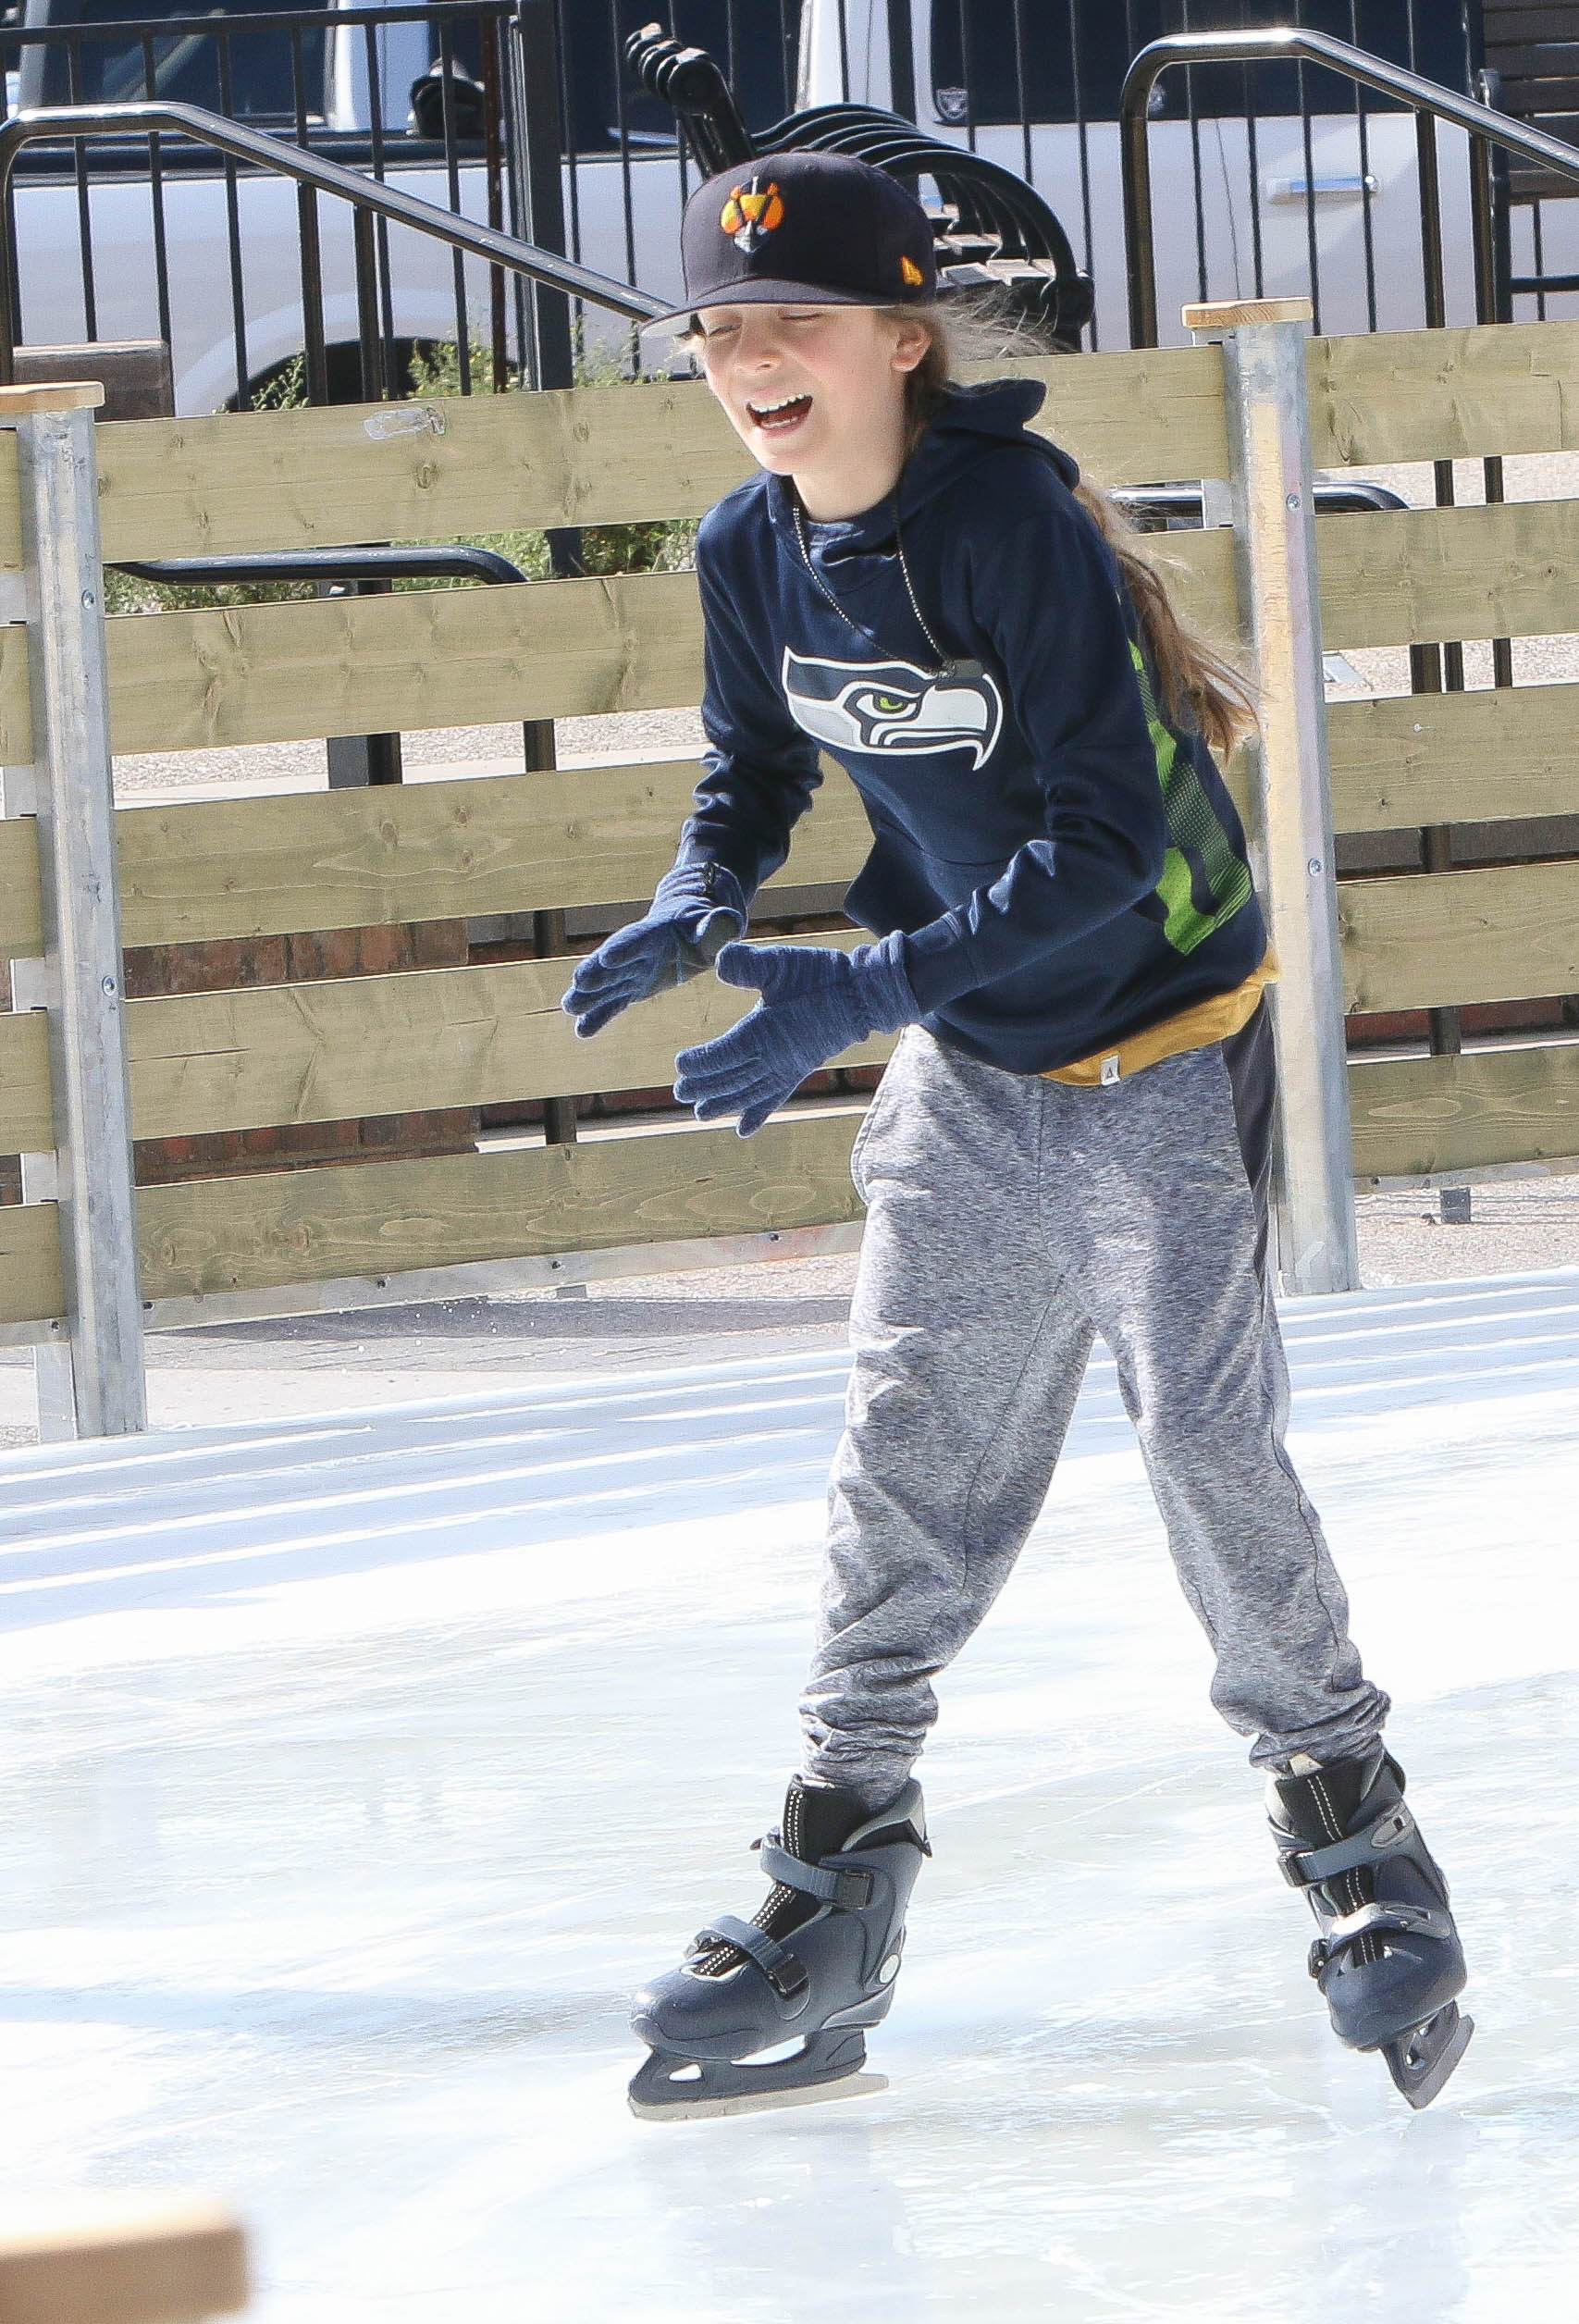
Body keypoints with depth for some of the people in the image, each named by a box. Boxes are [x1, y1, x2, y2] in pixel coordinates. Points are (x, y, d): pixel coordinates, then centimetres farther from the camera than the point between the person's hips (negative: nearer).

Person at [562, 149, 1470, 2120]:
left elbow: (1101, 849, -28)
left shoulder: (1019, 526, -26)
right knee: (910, 1472, 6)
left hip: (1160, 1047, -6)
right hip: (967, 1071, 6)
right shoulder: (753, 552, -5)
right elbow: (758, 763, 13)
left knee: (1207, 1442, -9)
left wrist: (862, 991, -34)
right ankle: (831, 1905, 11)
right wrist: (698, 908, -10)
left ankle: (1353, 1828, 9)